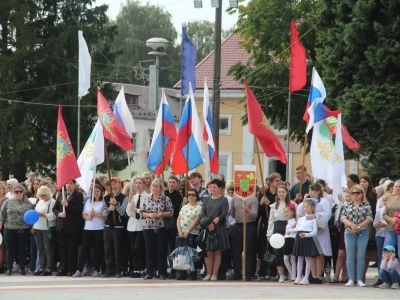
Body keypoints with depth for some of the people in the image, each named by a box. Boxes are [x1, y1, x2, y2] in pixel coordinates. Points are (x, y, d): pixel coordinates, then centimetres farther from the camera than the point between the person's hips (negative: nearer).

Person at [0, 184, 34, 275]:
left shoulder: (28, 203, 5)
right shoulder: (7, 202, 5)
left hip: (24, 230, 0)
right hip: (10, 230, 0)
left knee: (22, 250, 4)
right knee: (11, 250, 4)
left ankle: (22, 269, 12)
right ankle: (9, 269, 11)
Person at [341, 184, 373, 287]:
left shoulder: (366, 206, 3)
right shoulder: (348, 206, 9)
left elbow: (369, 219, -5)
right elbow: (343, 218, 2)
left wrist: (358, 227, -15)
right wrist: (351, 225, -16)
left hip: (363, 233, -2)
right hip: (349, 233, 2)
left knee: (360, 256, 0)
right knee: (350, 256, 1)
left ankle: (360, 279, 3)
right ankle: (351, 279, 3)